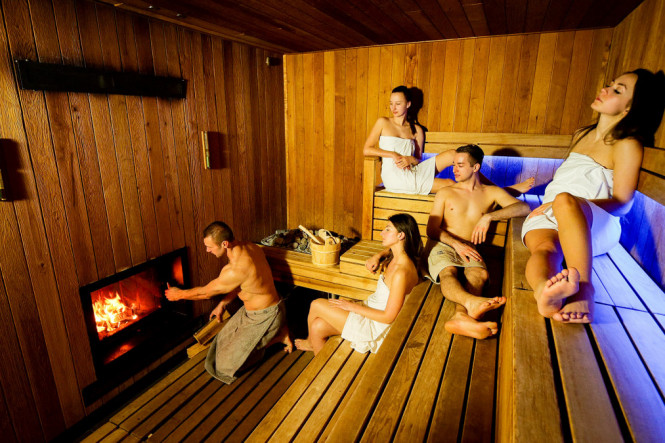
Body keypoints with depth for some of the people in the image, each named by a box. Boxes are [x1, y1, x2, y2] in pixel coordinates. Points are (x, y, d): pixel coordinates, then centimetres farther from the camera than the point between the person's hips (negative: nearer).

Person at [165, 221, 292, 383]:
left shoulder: (235, 270, -33)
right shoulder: (249, 247, -6)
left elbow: (205, 292, -14)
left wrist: (179, 294, 4)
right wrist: (222, 304, 12)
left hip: (264, 318, -9)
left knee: (225, 366, 0)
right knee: (223, 339, 23)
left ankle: (277, 336, 3)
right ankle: (275, 330, 15)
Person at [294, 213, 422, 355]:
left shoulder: (401, 272, -29)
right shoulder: (396, 258, -1)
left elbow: (388, 317, -24)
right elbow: (389, 249, 28)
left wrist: (352, 306, -17)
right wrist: (377, 256, 5)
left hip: (377, 326, -9)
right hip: (371, 308, 9)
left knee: (316, 305, -3)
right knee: (317, 327, 4)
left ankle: (311, 342, 28)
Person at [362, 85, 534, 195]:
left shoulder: (416, 130, 17)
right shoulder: (383, 122, 9)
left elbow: (418, 159, 15)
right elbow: (366, 150, 2)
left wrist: (410, 159, -10)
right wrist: (393, 155, -9)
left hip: (413, 171, 4)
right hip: (394, 176, -4)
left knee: (452, 154, -19)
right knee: (448, 184, -21)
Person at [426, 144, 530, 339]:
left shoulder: (492, 193, 17)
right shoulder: (445, 193, 17)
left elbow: (524, 207, -2)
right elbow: (432, 230, 8)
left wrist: (488, 216, -18)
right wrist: (456, 243, -12)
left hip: (469, 250, 0)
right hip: (442, 245, 0)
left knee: (479, 274, -35)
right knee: (448, 272, -35)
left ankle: (460, 316, -63)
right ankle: (471, 303, -66)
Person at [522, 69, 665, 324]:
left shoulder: (628, 146, 1)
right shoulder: (581, 135, 23)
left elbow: (621, 203, -5)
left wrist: (564, 203, -16)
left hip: (595, 226, -5)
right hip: (548, 217, 5)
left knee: (565, 200, -40)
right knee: (544, 248, -32)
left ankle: (583, 288, -48)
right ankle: (546, 293, -63)